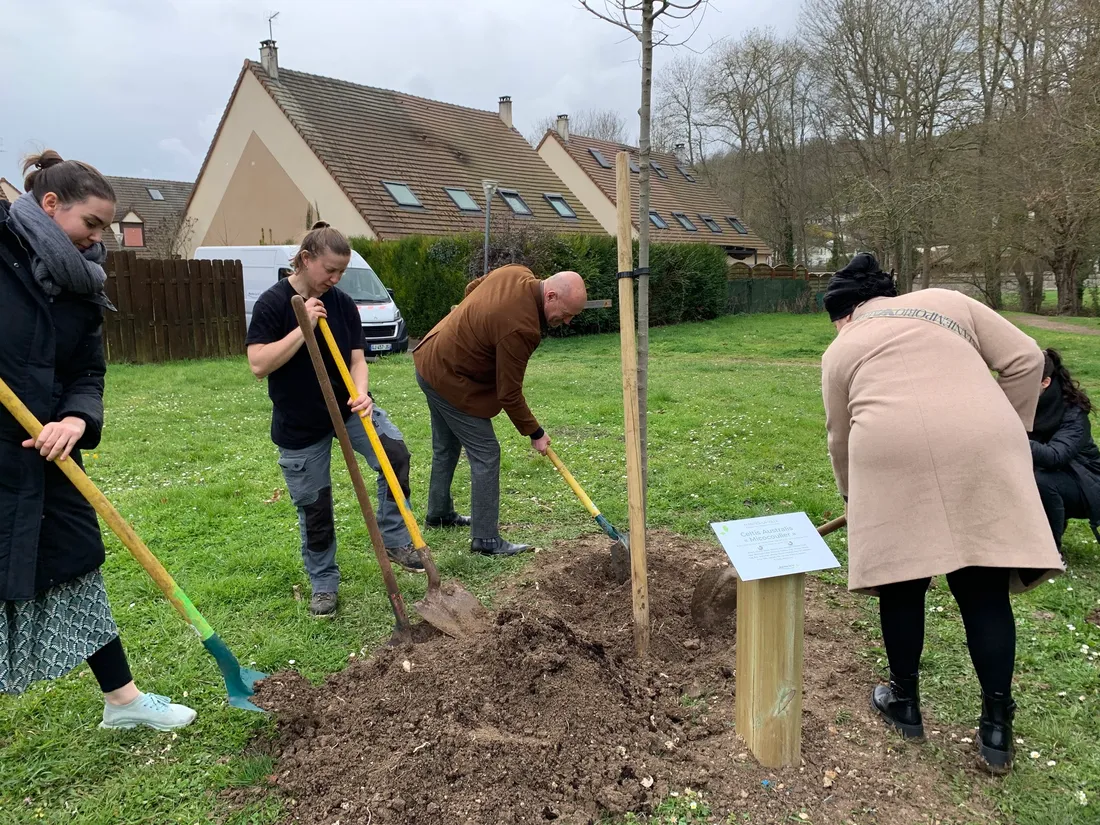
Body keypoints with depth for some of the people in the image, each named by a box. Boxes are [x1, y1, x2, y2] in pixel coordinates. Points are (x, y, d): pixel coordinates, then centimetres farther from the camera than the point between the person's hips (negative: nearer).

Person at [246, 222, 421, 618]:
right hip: (299, 426, -3)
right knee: (314, 509, 6)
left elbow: (356, 359, -4)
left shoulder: (343, 304, -2)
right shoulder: (273, 303, -13)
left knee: (395, 454, -21)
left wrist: (361, 394, -24)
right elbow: (258, 364, -22)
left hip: (346, 408, 3)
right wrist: (304, 327, -28)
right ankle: (323, 584, 26)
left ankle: (395, 540, -4)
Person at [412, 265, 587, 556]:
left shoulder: (516, 273, -7)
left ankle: (439, 513, 39)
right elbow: (509, 393, -22)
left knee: (446, 447, 23)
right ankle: (486, 539, 2)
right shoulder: (521, 328, -32)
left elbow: (471, 287, 14)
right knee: (486, 454, -4)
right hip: (452, 381, -10)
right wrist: (535, 433, -10)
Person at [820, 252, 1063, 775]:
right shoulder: (948, 302, 25)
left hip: (893, 456, -1)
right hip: (981, 449, 2)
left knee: (902, 581, 13)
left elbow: (840, 437, 25)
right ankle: (996, 729, 16)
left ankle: (905, 702, 27)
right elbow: (1025, 359, 16)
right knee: (984, 589, 9)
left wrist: (851, 496, 40)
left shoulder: (841, 350, 21)